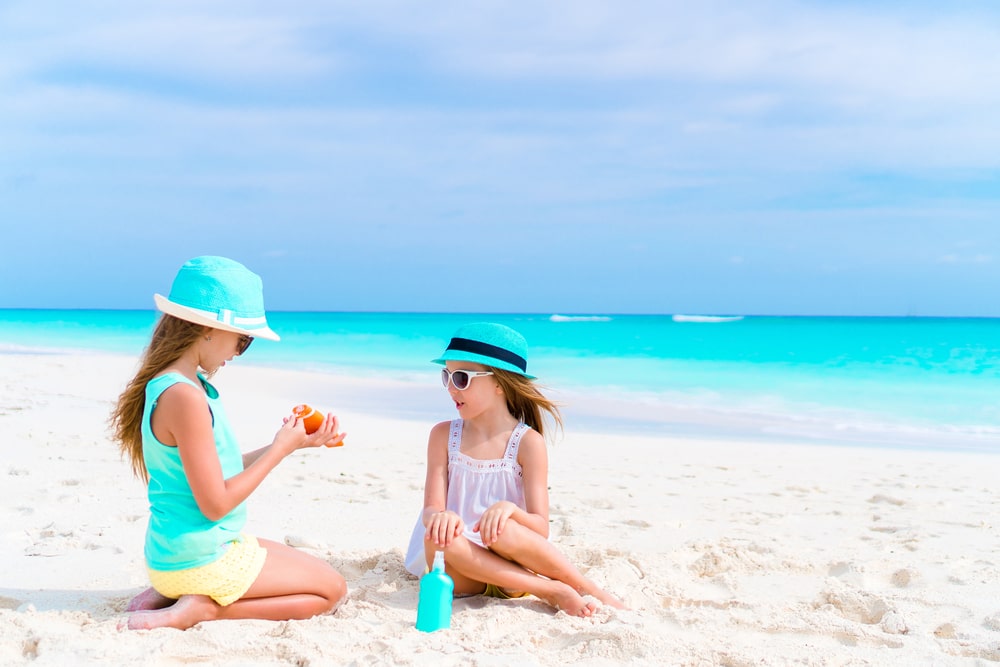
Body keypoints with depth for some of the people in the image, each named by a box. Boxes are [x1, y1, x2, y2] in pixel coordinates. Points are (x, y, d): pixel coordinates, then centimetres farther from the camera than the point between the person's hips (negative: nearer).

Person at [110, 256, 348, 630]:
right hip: (202, 559, -9)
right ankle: (202, 608, -8)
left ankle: (172, 594, 11)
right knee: (332, 589, 6)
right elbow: (215, 503, -23)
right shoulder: (185, 398, -25)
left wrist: (293, 442, 7)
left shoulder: (177, 385, 6)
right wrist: (280, 449, -13)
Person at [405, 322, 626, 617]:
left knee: (504, 531, -36)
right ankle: (552, 592, -25)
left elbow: (541, 529, -9)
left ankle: (597, 594, -18)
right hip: (461, 575, 2)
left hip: (511, 561, -2)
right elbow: (431, 508, -5)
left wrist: (511, 510, -31)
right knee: (438, 538, -32)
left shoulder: (528, 442, -5)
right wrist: (439, 516, -30)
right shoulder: (443, 435, 4)